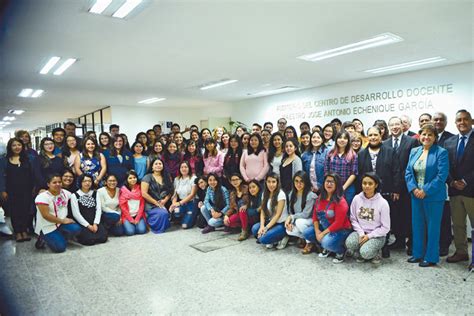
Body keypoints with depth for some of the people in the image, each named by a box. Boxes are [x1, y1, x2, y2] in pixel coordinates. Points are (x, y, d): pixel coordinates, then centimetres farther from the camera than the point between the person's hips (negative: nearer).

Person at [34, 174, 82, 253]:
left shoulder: (65, 193, 1)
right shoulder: (42, 197, -17)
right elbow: (46, 215, -21)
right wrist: (63, 221, -17)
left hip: (62, 223, 6)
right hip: (47, 227, -5)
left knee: (76, 229, -21)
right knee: (60, 247, -16)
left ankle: (60, 237, 6)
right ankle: (43, 238, 12)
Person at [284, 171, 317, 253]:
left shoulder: (310, 195, -20)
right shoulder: (291, 194, -1)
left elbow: (306, 214, -22)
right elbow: (290, 211, 3)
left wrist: (291, 217, -18)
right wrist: (290, 221, -15)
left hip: (311, 220, -5)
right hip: (297, 220, 5)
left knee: (299, 221, -35)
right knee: (289, 230, -24)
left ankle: (310, 242, -11)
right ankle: (304, 238, 6)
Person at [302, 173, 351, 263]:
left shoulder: (340, 201, -21)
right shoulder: (320, 198, 1)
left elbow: (338, 223, -24)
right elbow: (315, 215, 4)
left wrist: (323, 233, -21)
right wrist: (317, 231, -10)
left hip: (341, 230, -7)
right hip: (324, 227, 7)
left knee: (327, 242, -33)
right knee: (306, 233, -6)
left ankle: (341, 251, 3)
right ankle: (327, 248, 14)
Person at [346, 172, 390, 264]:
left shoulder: (383, 203, -12)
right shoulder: (357, 199, -4)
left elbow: (385, 228, -8)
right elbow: (353, 219, 1)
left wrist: (369, 236, -14)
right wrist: (361, 233, -13)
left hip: (377, 235, -2)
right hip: (360, 232, 3)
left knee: (365, 252, -29)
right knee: (349, 243, -29)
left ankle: (375, 253, 9)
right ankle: (359, 254, 6)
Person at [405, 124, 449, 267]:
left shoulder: (441, 152, -8)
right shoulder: (414, 151, 8)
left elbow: (442, 175, -15)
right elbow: (408, 172, 6)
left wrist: (426, 191, -17)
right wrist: (413, 189, -8)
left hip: (433, 196, -5)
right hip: (416, 195, 5)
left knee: (432, 226, 5)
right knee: (417, 225, 13)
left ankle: (431, 257, 18)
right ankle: (418, 253, 26)